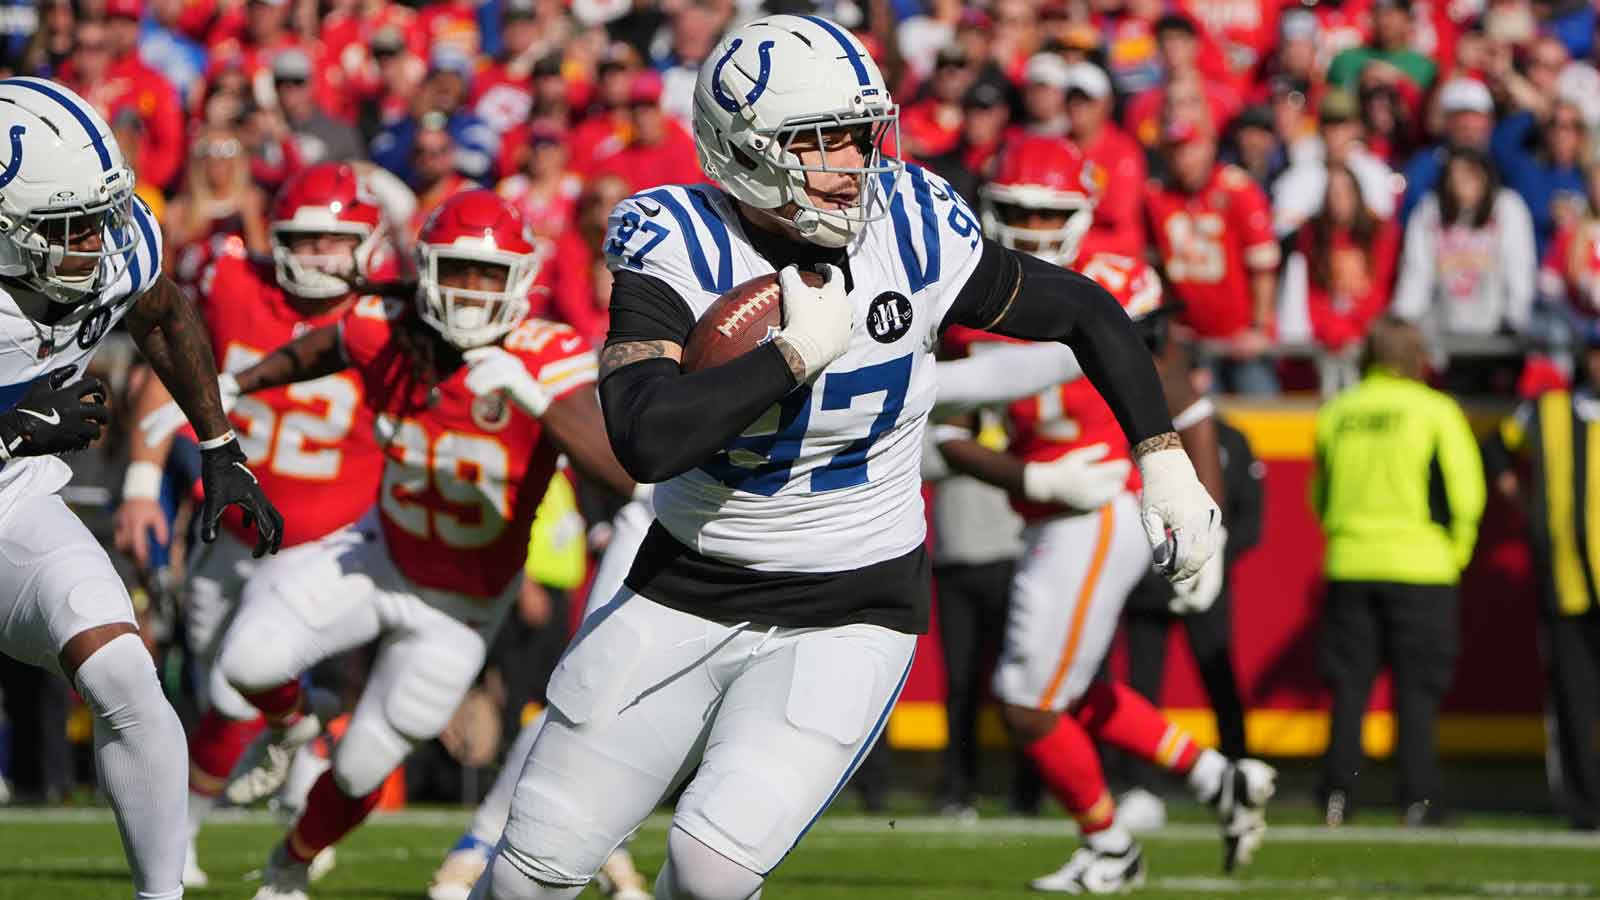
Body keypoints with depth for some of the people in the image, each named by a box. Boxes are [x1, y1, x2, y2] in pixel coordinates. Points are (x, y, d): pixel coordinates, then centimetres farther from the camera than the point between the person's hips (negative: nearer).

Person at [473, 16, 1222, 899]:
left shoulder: (914, 232, -13)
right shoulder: (676, 247, -18)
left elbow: (1085, 313, 3)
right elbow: (647, 443, -33)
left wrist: (1165, 461, -1)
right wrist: (802, 350, -28)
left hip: (847, 618, 0)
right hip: (686, 595, 0)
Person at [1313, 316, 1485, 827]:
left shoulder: (1335, 414, 7)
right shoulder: (1435, 412, -4)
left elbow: (1320, 493, 15)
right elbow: (1465, 494, -4)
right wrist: (1453, 553, 8)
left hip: (1349, 568, 3)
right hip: (1419, 567, -3)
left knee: (1348, 686, 8)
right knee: (1417, 688, 1)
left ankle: (1338, 793, 2)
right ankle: (1418, 799, -2)